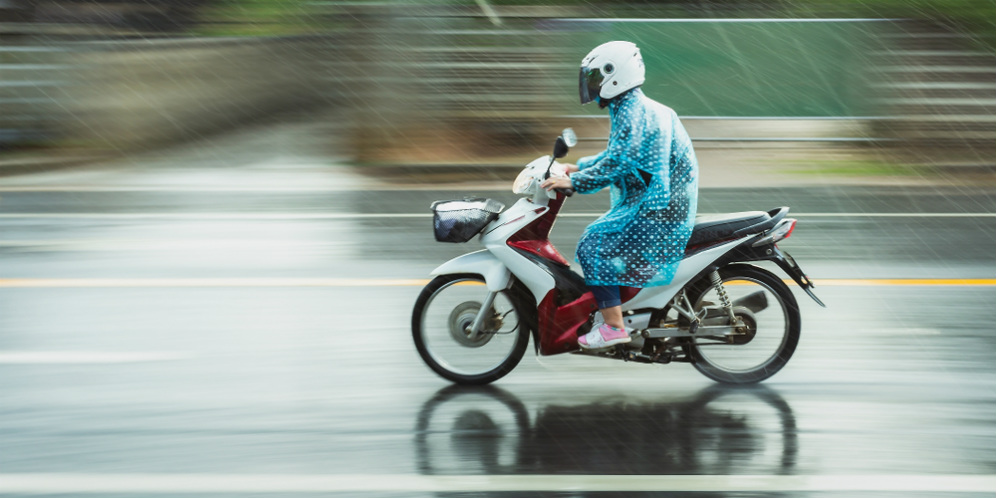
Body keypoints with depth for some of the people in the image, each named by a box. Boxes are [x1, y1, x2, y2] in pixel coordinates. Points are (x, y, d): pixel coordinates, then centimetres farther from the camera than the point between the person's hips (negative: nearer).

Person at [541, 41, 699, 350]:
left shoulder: (633, 113, -16)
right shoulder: (633, 108, 17)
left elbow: (618, 162, -25)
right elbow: (617, 153, 28)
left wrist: (574, 182, -22)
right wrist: (578, 167, 22)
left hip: (656, 208, -11)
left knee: (593, 247, -15)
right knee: (594, 239, 21)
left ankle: (614, 327, -18)